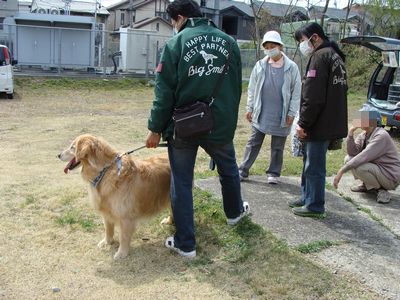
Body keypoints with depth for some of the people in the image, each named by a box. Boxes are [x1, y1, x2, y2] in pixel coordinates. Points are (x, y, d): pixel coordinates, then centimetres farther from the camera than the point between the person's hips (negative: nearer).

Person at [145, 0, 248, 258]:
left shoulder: (175, 44, -8)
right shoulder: (229, 41, 4)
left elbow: (164, 92, -10)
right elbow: (236, 87, 9)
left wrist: (156, 129, -4)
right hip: (221, 124, 3)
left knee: (181, 182, 8)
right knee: (229, 169, 27)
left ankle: (185, 243, 13)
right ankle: (235, 211, 51)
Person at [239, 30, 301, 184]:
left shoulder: (291, 67, -3)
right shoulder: (260, 65, 2)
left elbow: (296, 92, -1)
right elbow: (252, 89, 7)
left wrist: (291, 113, -5)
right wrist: (249, 108, 4)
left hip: (281, 116, -1)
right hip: (261, 114, 1)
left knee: (278, 147, 10)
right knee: (253, 143, 6)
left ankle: (273, 173, 23)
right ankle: (243, 171, 14)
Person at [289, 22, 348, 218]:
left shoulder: (319, 56, -15)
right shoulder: (335, 55, 16)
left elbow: (313, 97, -22)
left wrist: (303, 123, -15)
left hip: (320, 124, -10)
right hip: (330, 122, 10)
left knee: (314, 166, 0)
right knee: (310, 162, 20)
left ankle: (314, 206, 9)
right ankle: (307, 197, 32)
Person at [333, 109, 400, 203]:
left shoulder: (381, 136, -24)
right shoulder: (363, 135, 4)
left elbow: (364, 156, -32)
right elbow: (353, 152, -6)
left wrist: (342, 171, -34)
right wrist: (350, 134, -18)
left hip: (390, 176, -9)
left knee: (358, 167, -29)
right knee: (348, 159, -1)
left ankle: (380, 189, -7)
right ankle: (367, 185, 12)